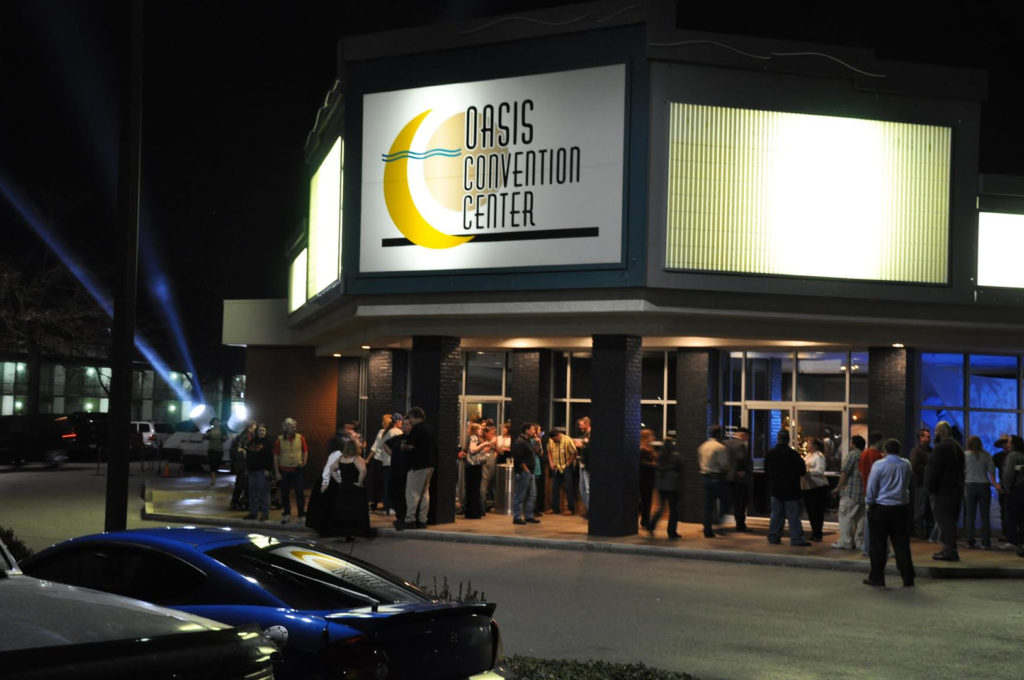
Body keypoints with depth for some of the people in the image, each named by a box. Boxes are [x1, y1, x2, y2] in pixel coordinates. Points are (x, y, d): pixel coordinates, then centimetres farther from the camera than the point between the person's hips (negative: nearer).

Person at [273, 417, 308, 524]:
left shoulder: (300, 438, -1)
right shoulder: (279, 440, -4)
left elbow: (305, 451, 11)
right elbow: (276, 456, 0)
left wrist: (304, 462, -5)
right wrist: (276, 472, -2)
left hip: (297, 470, 0)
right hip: (284, 470, 0)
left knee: (300, 493, -5)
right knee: (285, 494, 8)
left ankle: (301, 515, 3)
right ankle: (286, 515, 21)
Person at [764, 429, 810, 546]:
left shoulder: (769, 454, 0)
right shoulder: (793, 454, -14)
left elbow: (766, 473, 7)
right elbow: (802, 472, -8)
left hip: (775, 488, 4)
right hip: (790, 489, -4)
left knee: (776, 514, 12)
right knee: (793, 515, -1)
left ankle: (773, 536, 14)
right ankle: (796, 538, -1)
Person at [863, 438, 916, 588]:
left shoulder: (878, 465, -10)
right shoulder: (906, 464, 2)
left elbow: (871, 487, -7)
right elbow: (909, 481, 16)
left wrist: (869, 503, 5)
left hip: (880, 508, -4)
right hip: (902, 508, 4)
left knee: (878, 544, 3)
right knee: (902, 544, 7)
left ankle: (877, 578, 6)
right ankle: (908, 579, 7)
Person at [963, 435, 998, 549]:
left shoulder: (965, 455, 0)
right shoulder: (986, 455, 2)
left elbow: (962, 472, 1)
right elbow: (991, 471, 0)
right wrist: (995, 484, 7)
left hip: (969, 485, 0)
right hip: (984, 485, 0)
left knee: (970, 515, 5)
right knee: (985, 515, 2)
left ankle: (970, 541, 4)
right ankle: (985, 542, -1)